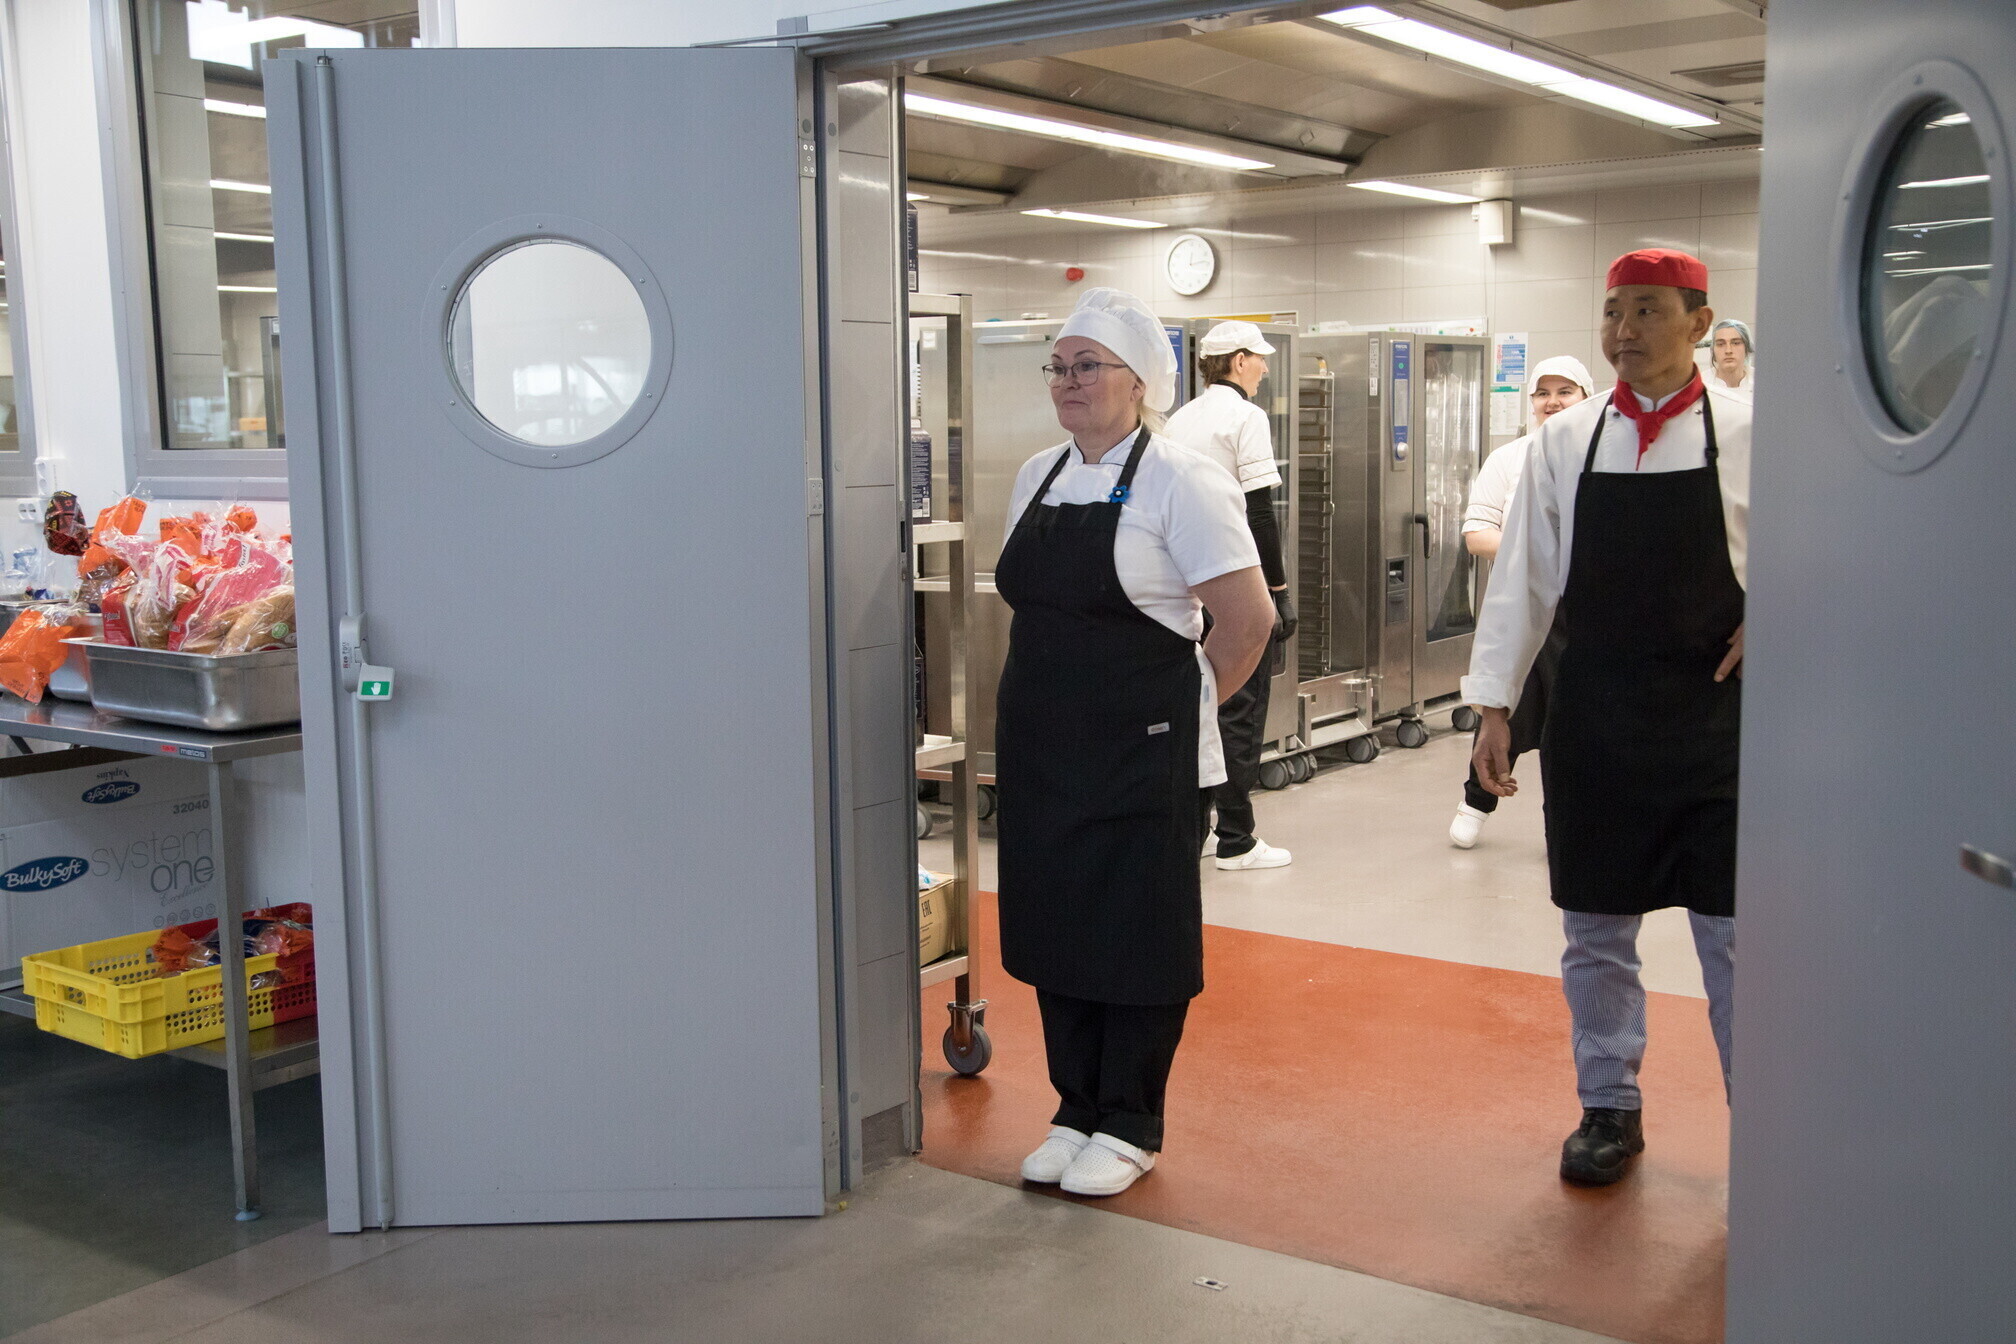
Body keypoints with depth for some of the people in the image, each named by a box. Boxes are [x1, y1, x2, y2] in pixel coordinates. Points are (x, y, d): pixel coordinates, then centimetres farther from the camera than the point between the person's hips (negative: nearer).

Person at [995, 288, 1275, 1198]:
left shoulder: (1179, 481, -11)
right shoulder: (1036, 477, 10)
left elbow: (1249, 618, -13)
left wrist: (1182, 704, -5)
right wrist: (1052, 696, 12)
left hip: (1142, 752, -6)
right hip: (1042, 748, 7)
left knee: (1139, 934, 4)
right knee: (1053, 926, 11)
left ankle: (1129, 1127, 17)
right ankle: (1077, 1111, 26)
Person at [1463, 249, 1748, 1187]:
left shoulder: (1749, 433, -3)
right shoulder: (1564, 441, 3)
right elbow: (1523, 576, 4)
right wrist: (1495, 704, 1)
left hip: (1716, 714, -2)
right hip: (1592, 714, 3)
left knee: (1734, 932, 3)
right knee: (1595, 927, 12)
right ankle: (1609, 1107, 29)